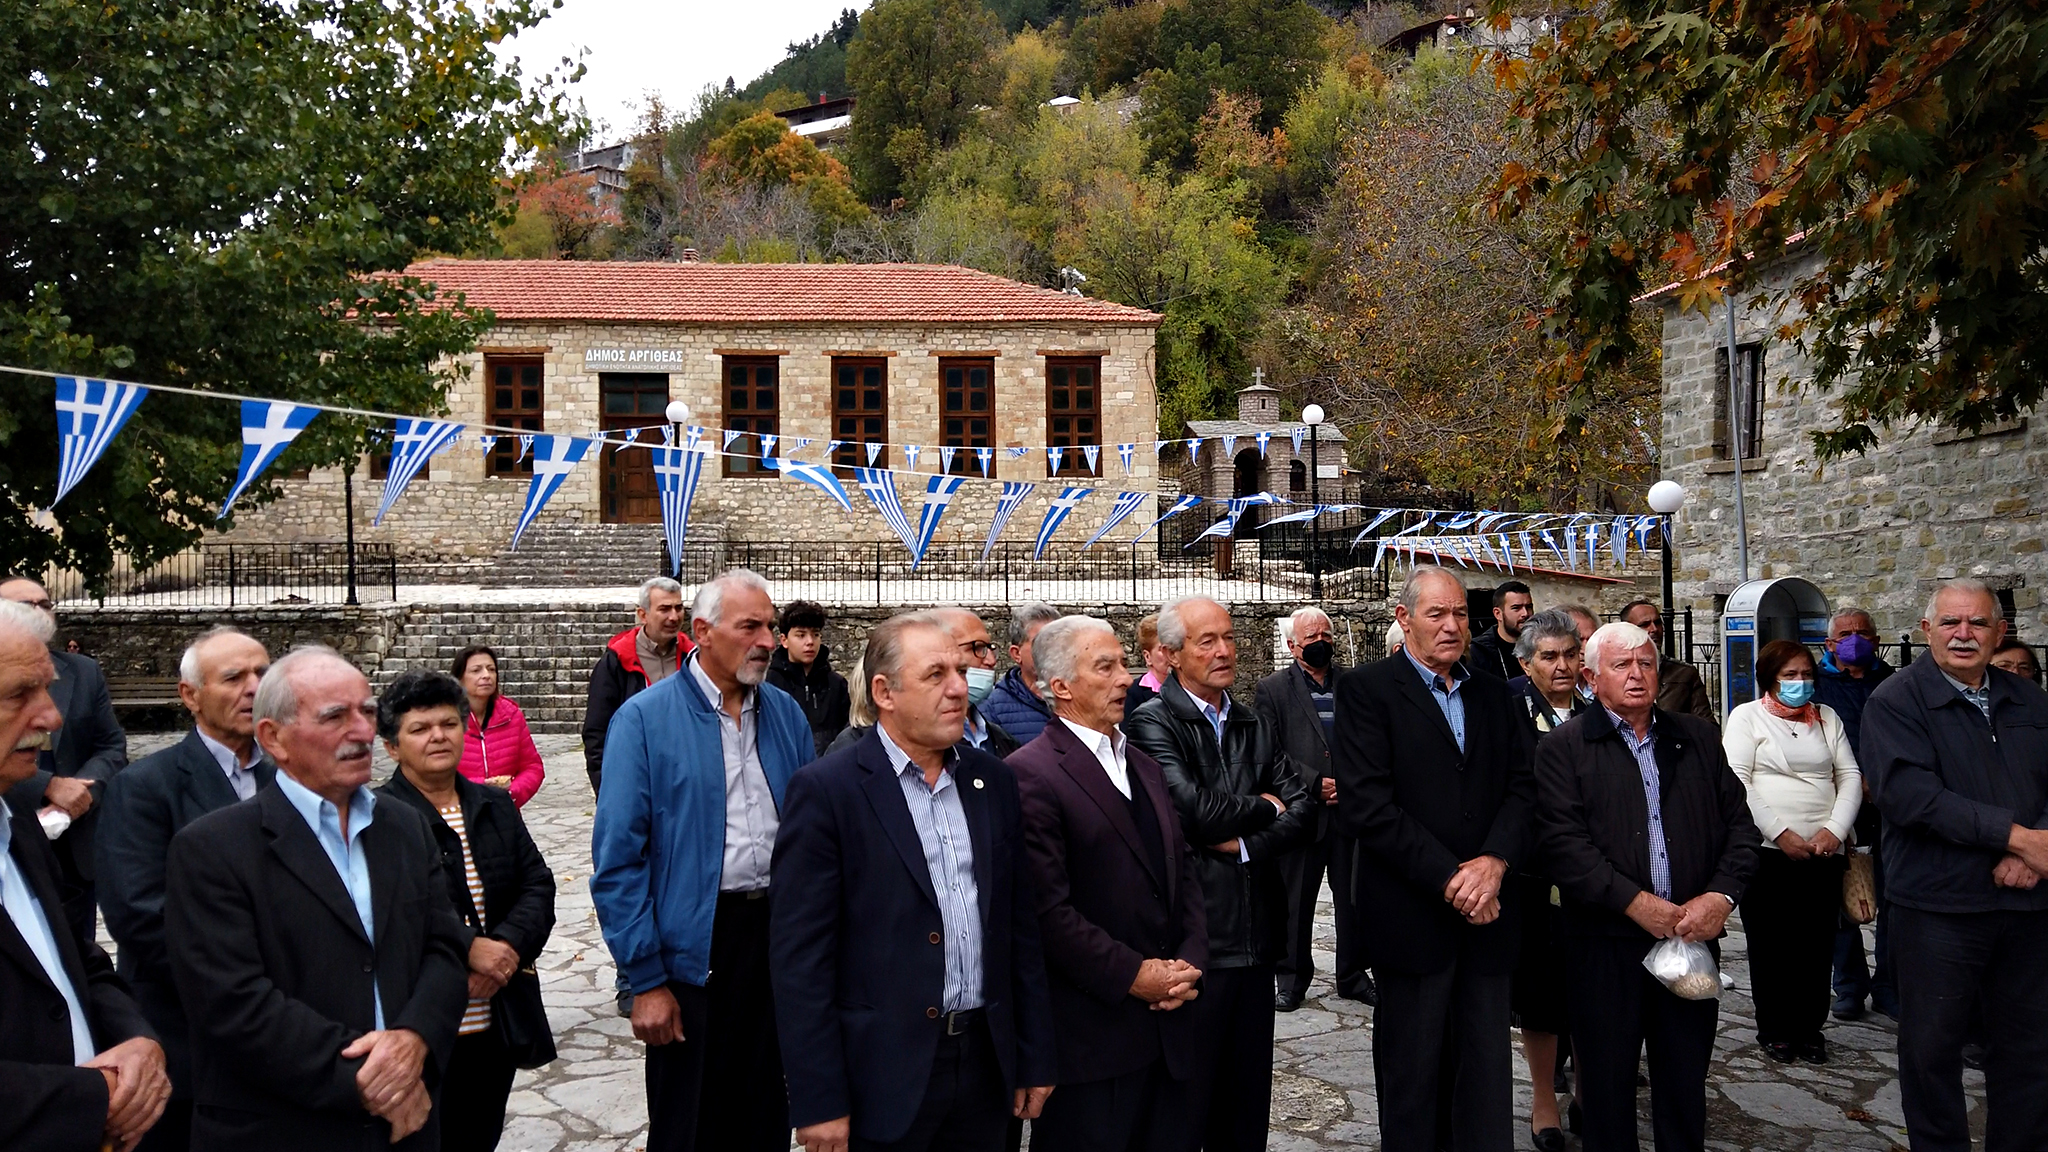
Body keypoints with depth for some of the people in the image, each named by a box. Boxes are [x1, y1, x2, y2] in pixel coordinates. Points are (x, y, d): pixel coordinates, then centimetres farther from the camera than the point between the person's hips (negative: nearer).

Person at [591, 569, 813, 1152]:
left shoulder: (787, 714, 6)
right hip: (694, 945, -4)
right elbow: (618, 858, -10)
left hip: (780, 934, 4)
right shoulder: (644, 720, -8)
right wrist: (646, 979, -12)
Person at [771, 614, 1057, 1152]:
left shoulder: (993, 780, 7)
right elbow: (800, 955, -11)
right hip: (881, 1077, -5)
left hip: (986, 1064, 5)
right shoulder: (825, 790, -10)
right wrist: (818, 1102, -13)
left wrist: (1035, 1058, 10)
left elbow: (1020, 925, 10)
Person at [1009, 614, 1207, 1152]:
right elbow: (1048, 908, -18)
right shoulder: (1030, 774, -12)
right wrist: (1133, 976, -15)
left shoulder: (1144, 765, 16)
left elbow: (1184, 870, 15)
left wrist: (1190, 961, 0)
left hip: (1170, 1023, 7)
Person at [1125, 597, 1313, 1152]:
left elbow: (1303, 809, 4)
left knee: (1249, 1104, 15)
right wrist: (1263, 806, -4)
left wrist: (1245, 844, -12)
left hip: (1256, 935, 6)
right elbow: (1191, 809, -21)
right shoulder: (1151, 723, -8)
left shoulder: (1252, 725, 13)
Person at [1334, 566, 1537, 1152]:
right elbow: (1366, 804, -14)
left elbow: (1522, 785, 6)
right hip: (1413, 916, -4)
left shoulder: (1492, 691, 12)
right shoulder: (1366, 689, -6)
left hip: (1487, 910, 5)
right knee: (1412, 1076, 7)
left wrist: (1494, 862, -12)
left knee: (1487, 1072, 10)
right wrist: (1450, 879, -15)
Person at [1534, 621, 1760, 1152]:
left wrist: (1720, 896, -7)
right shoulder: (1563, 748, -2)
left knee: (1686, 1086, 13)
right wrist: (1636, 903, -16)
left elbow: (1739, 824, 9)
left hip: (1693, 938, 3)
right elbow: (1563, 843, -11)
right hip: (1606, 944, -3)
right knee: (1606, 1088, 8)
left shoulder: (1698, 738, 12)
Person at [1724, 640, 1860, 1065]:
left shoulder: (1826, 717, 16)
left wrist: (1835, 830, -6)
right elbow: (1736, 783, -7)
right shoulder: (1747, 716, 3)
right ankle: (1774, 1030, 15)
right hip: (1769, 853, -3)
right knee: (1771, 946, 2)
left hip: (1825, 852, 3)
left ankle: (1810, 1027, 18)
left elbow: (1850, 776, 10)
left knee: (1817, 946, 4)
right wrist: (1780, 833, -14)